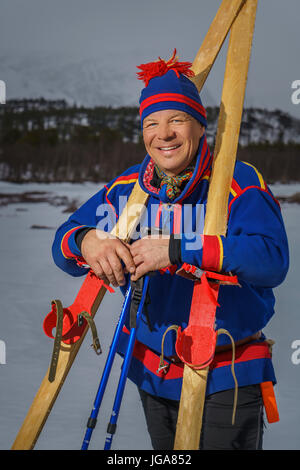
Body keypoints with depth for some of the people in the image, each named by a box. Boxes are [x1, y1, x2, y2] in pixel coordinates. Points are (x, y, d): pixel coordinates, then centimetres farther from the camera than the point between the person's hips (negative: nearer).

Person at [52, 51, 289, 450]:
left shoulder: (240, 183, -15)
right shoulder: (127, 188, 1)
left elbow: (273, 259, -29)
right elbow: (64, 240, 1)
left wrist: (178, 251, -38)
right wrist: (86, 241, -25)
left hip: (227, 377, -5)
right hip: (153, 371, 5)